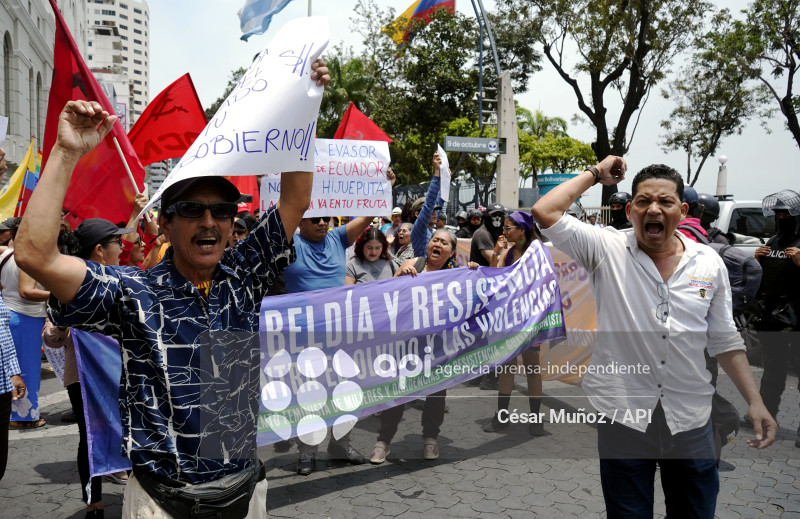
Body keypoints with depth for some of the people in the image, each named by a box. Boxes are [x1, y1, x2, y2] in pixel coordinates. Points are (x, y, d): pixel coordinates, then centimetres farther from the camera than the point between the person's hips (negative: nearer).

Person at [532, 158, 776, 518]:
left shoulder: (709, 263, 2)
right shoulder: (605, 250, -6)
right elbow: (545, 212, -17)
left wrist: (755, 401, 3)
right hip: (623, 415, -3)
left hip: (691, 420, 3)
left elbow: (724, 340, 9)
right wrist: (595, 173, -6)